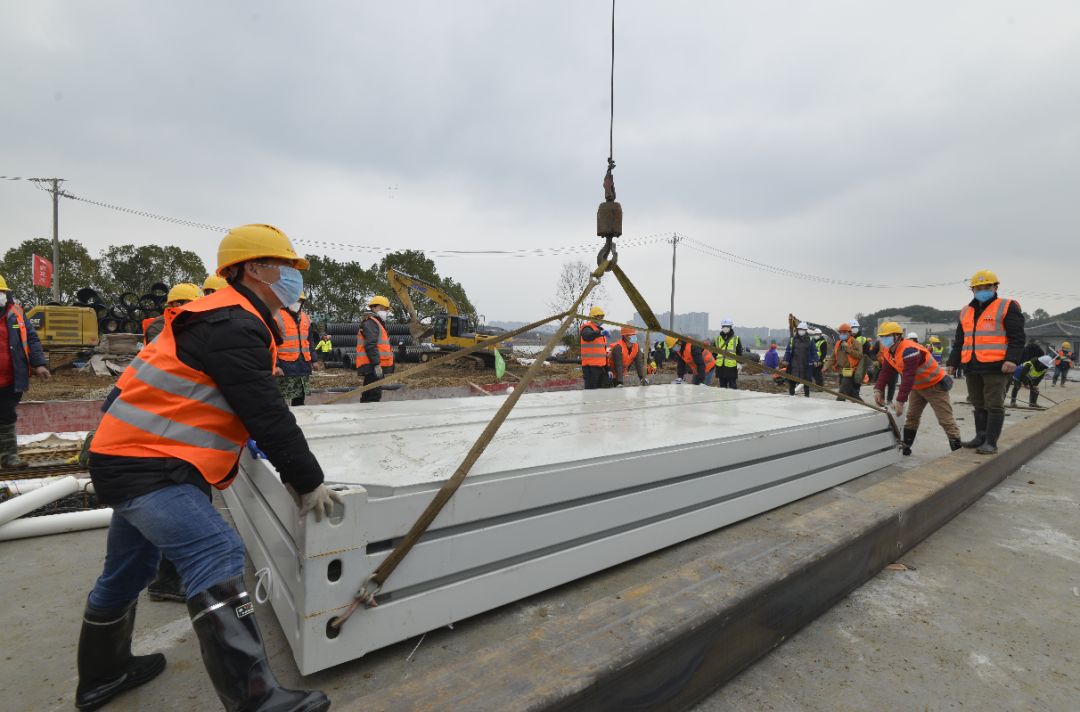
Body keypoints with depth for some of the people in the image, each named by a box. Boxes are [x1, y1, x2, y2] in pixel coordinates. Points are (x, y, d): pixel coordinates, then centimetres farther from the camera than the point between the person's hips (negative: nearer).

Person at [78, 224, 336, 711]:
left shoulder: (227, 319, 14)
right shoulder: (233, 325, -20)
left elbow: (256, 410, 17)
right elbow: (266, 414, -24)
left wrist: (293, 470, 15)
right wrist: (307, 481, -17)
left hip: (132, 455, 11)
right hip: (149, 464, -11)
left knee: (129, 570, 24)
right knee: (217, 556, -21)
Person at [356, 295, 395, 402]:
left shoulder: (377, 323, 25)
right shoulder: (370, 322, -9)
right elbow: (370, 346, -20)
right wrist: (376, 364, -25)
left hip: (372, 367, 11)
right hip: (373, 367, -11)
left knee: (368, 395, 16)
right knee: (374, 395, -13)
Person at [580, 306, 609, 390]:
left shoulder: (601, 329, 21)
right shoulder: (587, 328, -7)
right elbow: (586, 336, -34)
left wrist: (607, 368, 21)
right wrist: (600, 333, -50)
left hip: (602, 366, 9)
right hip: (591, 366, -9)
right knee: (591, 390, -8)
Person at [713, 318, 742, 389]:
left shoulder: (736, 339, 2)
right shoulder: (718, 339, 11)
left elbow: (739, 353, 4)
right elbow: (715, 352, 15)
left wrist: (739, 363, -6)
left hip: (732, 367, -3)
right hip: (721, 367, 4)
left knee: (733, 386, 2)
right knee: (722, 386, 12)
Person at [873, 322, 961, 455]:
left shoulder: (909, 350, -33)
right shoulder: (888, 351, -5)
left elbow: (908, 377, -37)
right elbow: (886, 372, -7)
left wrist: (900, 401, -40)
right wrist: (878, 389, -22)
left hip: (935, 385, -8)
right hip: (917, 387, 9)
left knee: (946, 420, -5)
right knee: (911, 417, 12)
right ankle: (905, 447, 19)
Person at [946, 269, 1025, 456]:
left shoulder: (1007, 307, 0)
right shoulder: (966, 312, 17)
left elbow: (1017, 337, -7)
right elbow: (959, 341, 21)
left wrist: (1012, 359, -19)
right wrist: (952, 362, 16)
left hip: (995, 366, -6)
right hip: (972, 367, 6)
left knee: (994, 405, -2)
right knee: (979, 405, 12)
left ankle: (991, 442, 2)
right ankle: (981, 436, 21)